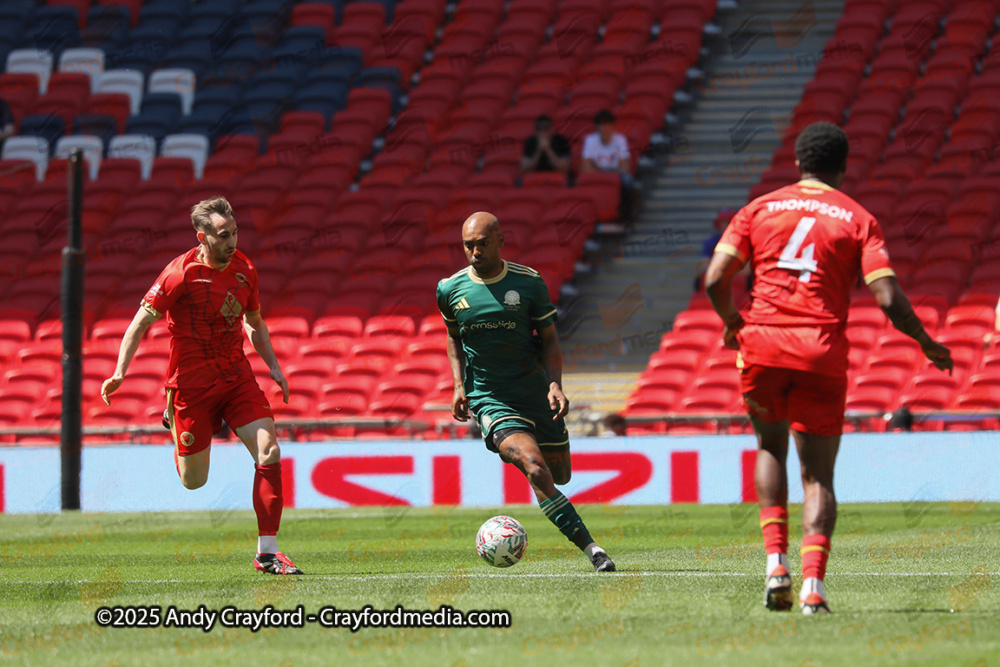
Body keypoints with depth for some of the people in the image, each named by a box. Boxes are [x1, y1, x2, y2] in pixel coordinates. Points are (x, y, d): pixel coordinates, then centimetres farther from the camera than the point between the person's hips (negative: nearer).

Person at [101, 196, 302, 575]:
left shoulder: (243, 269, 3)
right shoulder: (182, 273, -15)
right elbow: (141, 322, -13)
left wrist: (273, 366, 11)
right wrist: (120, 373, -23)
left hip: (236, 376, 4)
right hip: (192, 383, -4)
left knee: (269, 453, -14)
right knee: (194, 481, 4)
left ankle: (267, 551, -9)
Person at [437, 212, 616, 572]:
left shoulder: (529, 283, -4)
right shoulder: (450, 289, -2)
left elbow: (549, 340, 2)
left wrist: (555, 385, -14)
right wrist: (459, 385, 5)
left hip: (535, 392, 2)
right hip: (489, 399, -2)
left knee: (559, 475, 9)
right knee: (535, 469, -24)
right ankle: (591, 549, -25)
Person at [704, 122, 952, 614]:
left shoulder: (760, 209, 10)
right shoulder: (858, 219, 6)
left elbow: (715, 280, 2)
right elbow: (889, 300, -4)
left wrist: (733, 323, 22)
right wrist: (928, 345, 12)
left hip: (763, 344, 1)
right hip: (823, 353, -1)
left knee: (770, 447, 23)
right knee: (818, 475, 5)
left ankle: (775, 561, 6)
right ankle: (812, 582, -14)